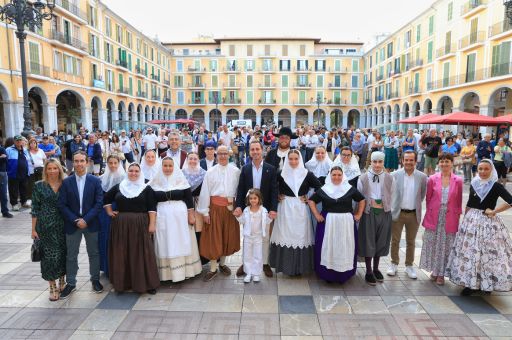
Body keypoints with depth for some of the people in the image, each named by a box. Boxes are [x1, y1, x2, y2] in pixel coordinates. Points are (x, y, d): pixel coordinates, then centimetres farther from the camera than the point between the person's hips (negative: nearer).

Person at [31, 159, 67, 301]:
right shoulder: (39, 186, -2)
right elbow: (35, 209, -1)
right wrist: (33, 229, -3)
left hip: (63, 225, 2)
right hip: (45, 226, -2)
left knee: (63, 253, 9)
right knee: (49, 255, 1)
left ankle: (62, 281, 29)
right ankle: (53, 287, 14)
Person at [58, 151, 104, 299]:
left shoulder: (95, 181, -4)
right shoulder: (66, 182, -1)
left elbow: (99, 202, -7)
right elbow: (62, 205, -4)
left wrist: (86, 220, -15)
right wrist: (75, 220, -13)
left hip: (91, 223, 0)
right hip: (72, 224, 1)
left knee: (94, 253, 11)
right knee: (71, 255, 10)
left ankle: (95, 280, 27)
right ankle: (70, 283, 25)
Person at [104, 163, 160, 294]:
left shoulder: (146, 188, 0)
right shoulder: (118, 187, 8)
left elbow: (152, 208, -5)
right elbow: (106, 199, 22)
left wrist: (152, 224, -13)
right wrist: (109, 212, 11)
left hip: (141, 225, -3)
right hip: (121, 225, 3)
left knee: (142, 254, 0)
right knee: (122, 254, 7)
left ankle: (147, 283, 10)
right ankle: (123, 282, 20)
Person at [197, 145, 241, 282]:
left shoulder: (236, 171, 2)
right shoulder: (210, 172, -1)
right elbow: (205, 192, -2)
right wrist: (205, 212, -5)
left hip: (231, 206, 2)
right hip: (215, 207, -1)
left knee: (228, 236, 12)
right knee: (213, 237, 3)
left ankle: (222, 263, 32)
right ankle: (213, 269, 14)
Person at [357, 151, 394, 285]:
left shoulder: (389, 179, 1)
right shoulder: (363, 178, -4)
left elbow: (391, 196, 6)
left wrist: (385, 206, 2)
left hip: (384, 213, 2)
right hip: (368, 213, -2)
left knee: (380, 241, 13)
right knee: (368, 242, 4)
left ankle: (376, 269, 31)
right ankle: (369, 272, 17)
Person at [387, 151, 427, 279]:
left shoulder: (422, 177, -4)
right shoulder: (394, 175, -7)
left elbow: (423, 194, 9)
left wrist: (416, 203, 9)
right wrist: (393, 207, 1)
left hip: (414, 214, 1)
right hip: (397, 213, -1)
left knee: (411, 242, 13)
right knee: (395, 240, 9)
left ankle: (409, 266, 28)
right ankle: (394, 264, 26)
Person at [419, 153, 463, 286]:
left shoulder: (458, 181, -2)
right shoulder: (432, 179, -2)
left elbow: (459, 201, 4)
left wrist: (458, 216, 2)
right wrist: (431, 212, 6)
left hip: (450, 219, 0)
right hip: (434, 218, 0)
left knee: (446, 246, 7)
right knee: (432, 244, 8)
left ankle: (441, 273, 21)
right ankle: (434, 270, 26)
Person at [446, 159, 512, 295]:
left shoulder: (496, 186, -8)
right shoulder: (474, 184, 6)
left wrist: (494, 211, -12)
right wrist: (465, 219, 12)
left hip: (489, 223, -4)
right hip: (472, 221, 4)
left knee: (489, 253, 0)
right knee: (470, 251, 6)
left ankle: (488, 284, 14)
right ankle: (471, 283, 16)